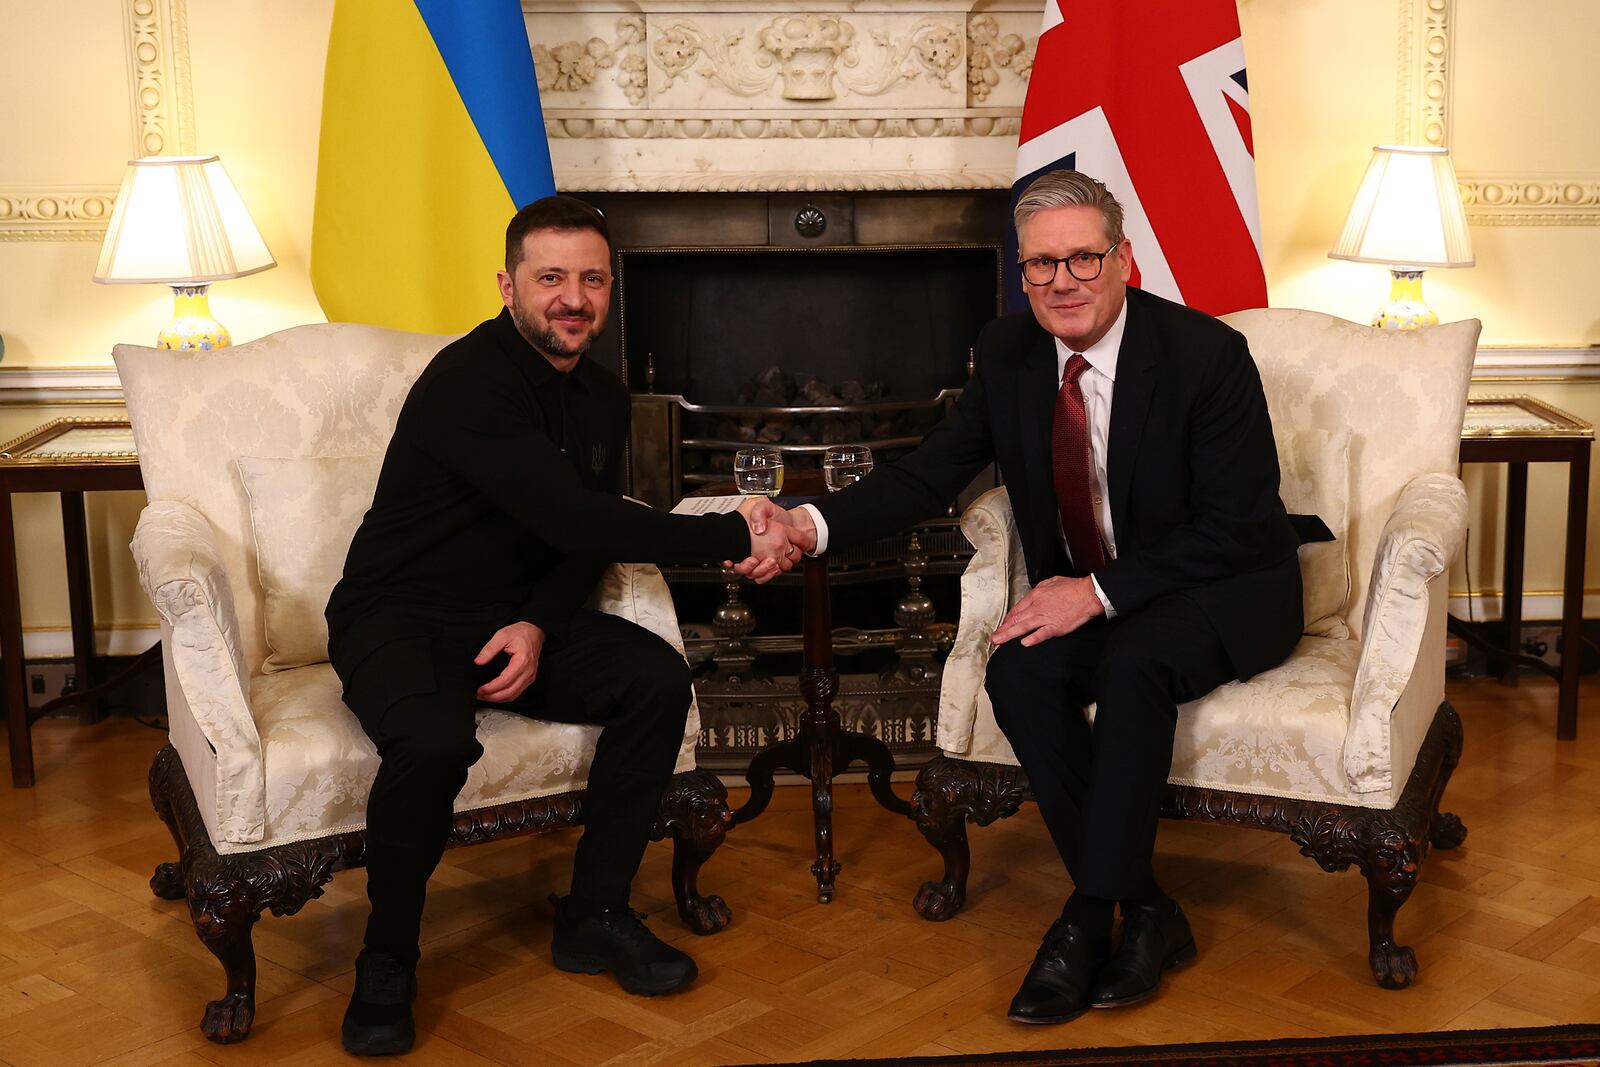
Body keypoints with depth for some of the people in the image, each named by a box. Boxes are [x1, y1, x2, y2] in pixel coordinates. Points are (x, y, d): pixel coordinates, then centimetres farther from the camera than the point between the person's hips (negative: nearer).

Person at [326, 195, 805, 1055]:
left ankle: (595, 916, -2)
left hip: (517, 616, 7)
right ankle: (386, 960, -9)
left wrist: (538, 625, -15)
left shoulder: (602, 397, 6)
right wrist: (736, 539, -28)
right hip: (399, 618, -6)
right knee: (434, 742, -36)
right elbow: (574, 522, -30)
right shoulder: (468, 381, -22)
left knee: (657, 678, -17)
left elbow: (585, 543, 6)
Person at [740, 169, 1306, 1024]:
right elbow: (932, 473, -1)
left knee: (1133, 664, -35)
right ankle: (1143, 912, -15)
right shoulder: (1008, 352, -3)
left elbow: (1235, 525, -19)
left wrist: (1101, 592, -27)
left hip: (1227, 588, -4)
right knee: (1018, 672, -26)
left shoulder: (1206, 353, -18)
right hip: (1084, 593, 5)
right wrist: (810, 525, -18)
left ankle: (1087, 919, -19)